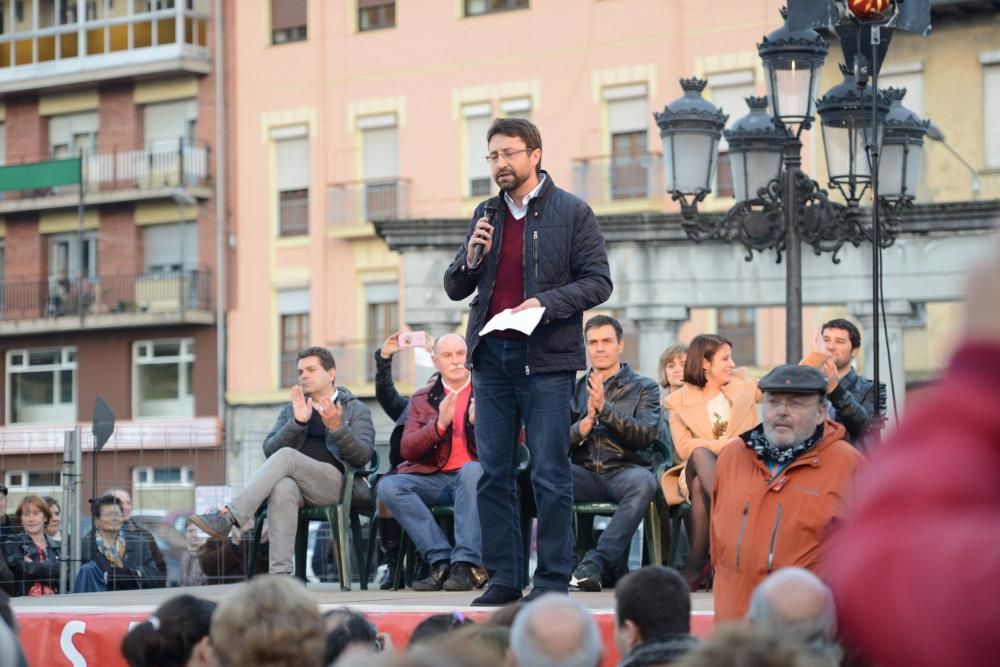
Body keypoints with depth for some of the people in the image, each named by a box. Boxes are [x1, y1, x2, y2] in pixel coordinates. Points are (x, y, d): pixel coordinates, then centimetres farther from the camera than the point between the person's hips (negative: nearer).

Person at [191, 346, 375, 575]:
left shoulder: (356, 410, 14)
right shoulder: (291, 410, 26)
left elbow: (363, 456, -1)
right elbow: (269, 450, 10)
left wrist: (336, 427, -18)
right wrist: (297, 422, -6)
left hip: (335, 482, -3)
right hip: (296, 481, 3)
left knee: (286, 456, -32)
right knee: (282, 488, -37)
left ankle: (228, 517, -42)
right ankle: (280, 574, -47)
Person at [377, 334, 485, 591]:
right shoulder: (423, 398, 16)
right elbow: (407, 449, 4)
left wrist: (480, 423, -18)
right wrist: (439, 425, -12)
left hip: (473, 476, -3)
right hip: (433, 479, 3)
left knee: (472, 470, -37)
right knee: (388, 486, -25)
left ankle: (464, 564, -37)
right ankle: (440, 559, -28)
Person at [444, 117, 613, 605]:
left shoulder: (572, 213, 0)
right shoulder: (486, 215, 15)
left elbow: (598, 282, -4)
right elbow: (455, 289, 17)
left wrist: (546, 302, -17)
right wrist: (471, 258, -4)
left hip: (545, 358, -5)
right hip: (491, 357, 5)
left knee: (550, 475, -3)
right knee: (493, 473, 5)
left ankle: (553, 579, 1)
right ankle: (503, 579, 10)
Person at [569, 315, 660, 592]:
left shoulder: (644, 388, 12)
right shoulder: (575, 389, 18)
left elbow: (646, 434, -6)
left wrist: (605, 409, -16)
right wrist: (585, 423, -11)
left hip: (625, 469, -2)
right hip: (584, 472, 2)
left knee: (643, 483, -38)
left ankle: (596, 562, -38)